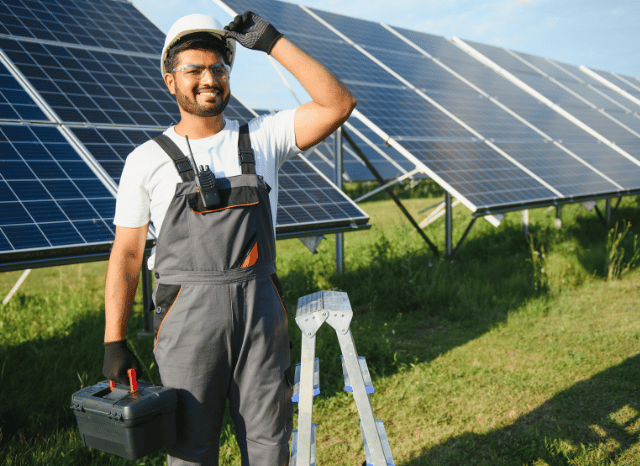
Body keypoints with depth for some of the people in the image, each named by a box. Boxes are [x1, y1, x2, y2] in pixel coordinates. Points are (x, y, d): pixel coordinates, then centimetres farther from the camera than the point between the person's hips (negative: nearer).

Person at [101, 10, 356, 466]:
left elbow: (338, 104, -6)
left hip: (261, 313, 2)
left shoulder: (262, 138, 7)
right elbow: (127, 254, 4)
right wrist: (114, 342, -1)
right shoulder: (148, 160, 3)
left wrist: (272, 42, -8)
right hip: (188, 317, -1)